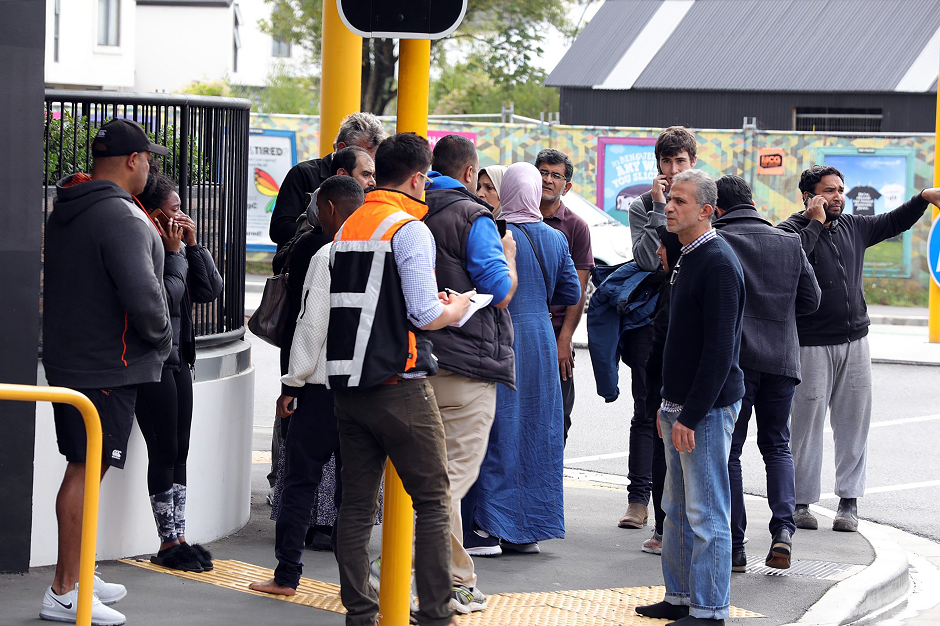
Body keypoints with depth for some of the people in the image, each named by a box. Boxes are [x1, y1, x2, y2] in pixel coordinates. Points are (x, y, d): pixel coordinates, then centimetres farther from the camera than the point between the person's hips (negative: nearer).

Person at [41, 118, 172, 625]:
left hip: (67, 356, 9)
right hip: (108, 366, -9)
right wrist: (161, 336, -9)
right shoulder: (122, 217, -19)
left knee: (83, 467, 16)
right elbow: (142, 294, -28)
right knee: (86, 470, -6)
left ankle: (77, 576, 25)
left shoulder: (64, 212, 12)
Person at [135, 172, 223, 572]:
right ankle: (168, 544, 0)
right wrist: (175, 253, -13)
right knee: (164, 451, -6)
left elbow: (210, 290, 9)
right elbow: (166, 297, -21)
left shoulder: (174, 247, 12)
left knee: (178, 452, 9)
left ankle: (178, 538, 14)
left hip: (178, 360, 9)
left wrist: (193, 246, 2)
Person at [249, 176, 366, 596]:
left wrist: (292, 383, -6)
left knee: (301, 481, 2)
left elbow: (312, 326, -13)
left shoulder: (327, 257, -12)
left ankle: (286, 574, 5)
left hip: (323, 387, -6)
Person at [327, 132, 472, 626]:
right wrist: (456, 308, 6)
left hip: (348, 387, 7)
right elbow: (424, 315, -15)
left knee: (356, 503, 9)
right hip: (399, 386, -7)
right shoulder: (410, 229, -10)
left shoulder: (346, 228, 12)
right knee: (433, 501, 1)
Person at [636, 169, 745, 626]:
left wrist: (691, 415, -21)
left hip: (708, 408, -10)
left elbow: (720, 348, -20)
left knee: (707, 515, -6)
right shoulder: (688, 259, 15)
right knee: (678, 510, 15)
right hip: (682, 405, 10)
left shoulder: (718, 264, -16)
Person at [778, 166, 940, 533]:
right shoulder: (792, 230, -5)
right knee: (806, 424, -3)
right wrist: (816, 223, -17)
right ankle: (802, 502, 6)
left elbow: (894, 222, 29)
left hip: (855, 343, 6)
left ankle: (849, 501, 12)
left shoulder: (853, 227, 13)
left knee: (854, 423, 5)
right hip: (811, 346, -6)